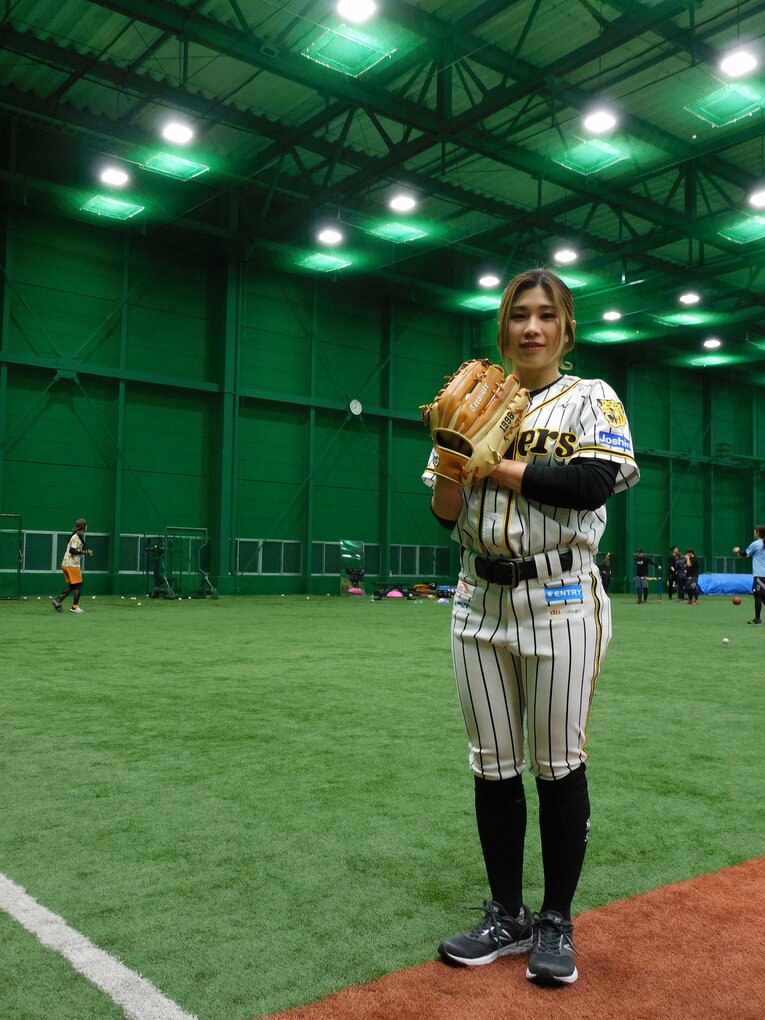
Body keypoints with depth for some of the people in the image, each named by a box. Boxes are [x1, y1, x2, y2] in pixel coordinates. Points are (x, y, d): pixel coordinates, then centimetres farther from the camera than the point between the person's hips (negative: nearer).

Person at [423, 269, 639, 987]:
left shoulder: (592, 400, 2)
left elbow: (593, 483, -17)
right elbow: (446, 515, 6)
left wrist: (495, 465, -12)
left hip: (559, 599, -3)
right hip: (480, 599, 4)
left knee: (559, 765, 3)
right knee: (492, 765, 9)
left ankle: (556, 922, 22)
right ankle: (506, 915, 26)